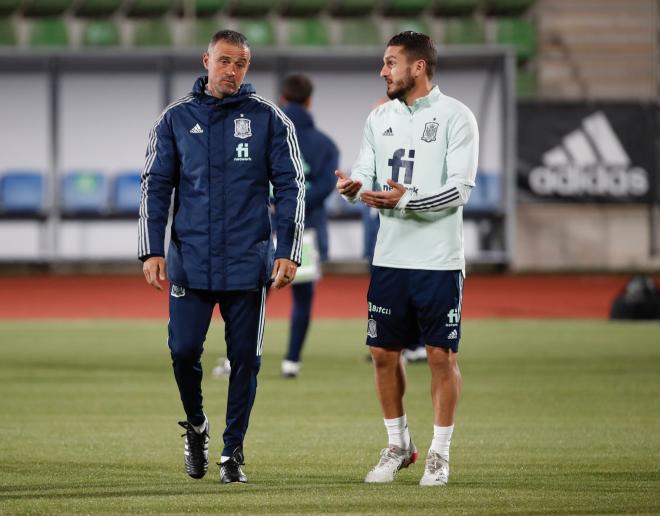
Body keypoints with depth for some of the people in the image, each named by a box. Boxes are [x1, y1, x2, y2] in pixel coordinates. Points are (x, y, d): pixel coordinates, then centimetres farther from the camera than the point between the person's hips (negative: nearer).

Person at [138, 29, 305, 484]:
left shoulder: (268, 119, 1)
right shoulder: (176, 119, 5)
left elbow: (291, 188, 3)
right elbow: (156, 187, 7)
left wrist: (288, 252, -5)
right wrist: (152, 251, -2)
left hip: (248, 262, -1)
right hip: (191, 259, 1)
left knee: (245, 358, 3)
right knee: (184, 349, -3)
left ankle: (233, 451, 16)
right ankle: (196, 426, 24)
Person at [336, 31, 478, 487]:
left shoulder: (455, 117, -7)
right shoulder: (380, 118, 11)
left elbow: (460, 189, -14)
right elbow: (367, 176, 9)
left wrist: (406, 200, -26)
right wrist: (356, 187, -15)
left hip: (439, 261, -5)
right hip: (390, 258, 5)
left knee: (442, 355, -1)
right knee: (384, 353, 7)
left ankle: (440, 453, 10)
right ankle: (399, 445, 23)